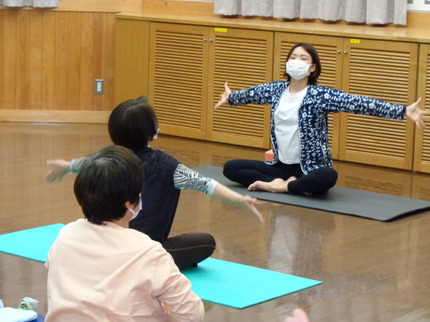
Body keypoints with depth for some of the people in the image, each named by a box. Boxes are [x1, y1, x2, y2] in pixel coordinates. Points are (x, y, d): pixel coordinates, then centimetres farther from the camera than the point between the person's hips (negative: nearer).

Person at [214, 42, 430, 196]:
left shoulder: (320, 95, -12)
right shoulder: (277, 89, 4)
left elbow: (359, 103, -22)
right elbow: (251, 94, 26)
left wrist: (404, 111, -32)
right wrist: (229, 98, 46)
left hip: (310, 168, -5)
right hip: (281, 165, 5)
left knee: (328, 177, -39)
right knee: (231, 168, -7)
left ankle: (281, 186, -15)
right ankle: (289, 184, -13)